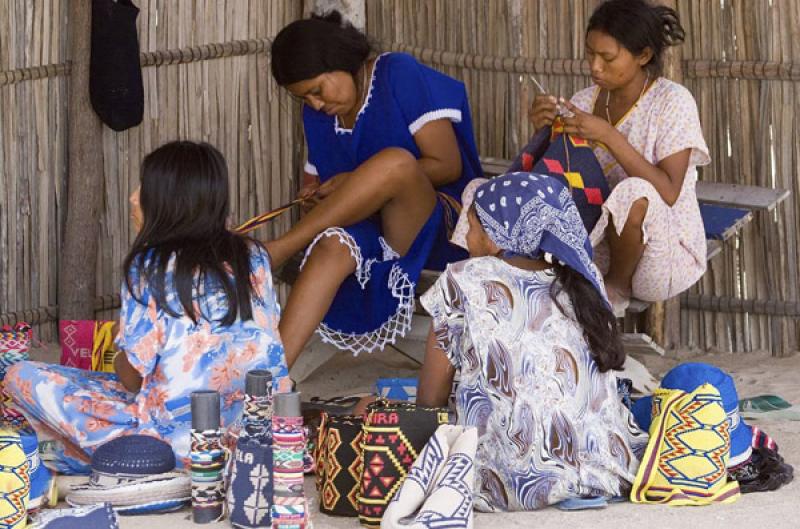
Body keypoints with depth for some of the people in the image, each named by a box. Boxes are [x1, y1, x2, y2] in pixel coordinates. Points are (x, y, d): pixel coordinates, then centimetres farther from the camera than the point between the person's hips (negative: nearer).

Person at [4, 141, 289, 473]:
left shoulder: (151, 266, -9)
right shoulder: (253, 257, 4)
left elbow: (132, 378, -7)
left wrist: (120, 360, 16)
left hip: (175, 442, -6)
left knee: (22, 378, 1)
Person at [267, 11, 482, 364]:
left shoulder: (400, 75, -5)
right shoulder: (319, 116, 13)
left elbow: (449, 166, -9)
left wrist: (354, 182, -13)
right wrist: (317, 197, -5)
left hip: (440, 226, -4)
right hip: (374, 233, 5)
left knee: (395, 161, -36)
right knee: (334, 245, -33)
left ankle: (272, 253, -29)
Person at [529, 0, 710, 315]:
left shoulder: (672, 102, -11)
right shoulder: (585, 102, 4)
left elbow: (668, 192, -21)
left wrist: (608, 135, -26)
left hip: (666, 253, -4)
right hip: (601, 241, 4)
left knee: (634, 193, -38)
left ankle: (617, 289, -8)